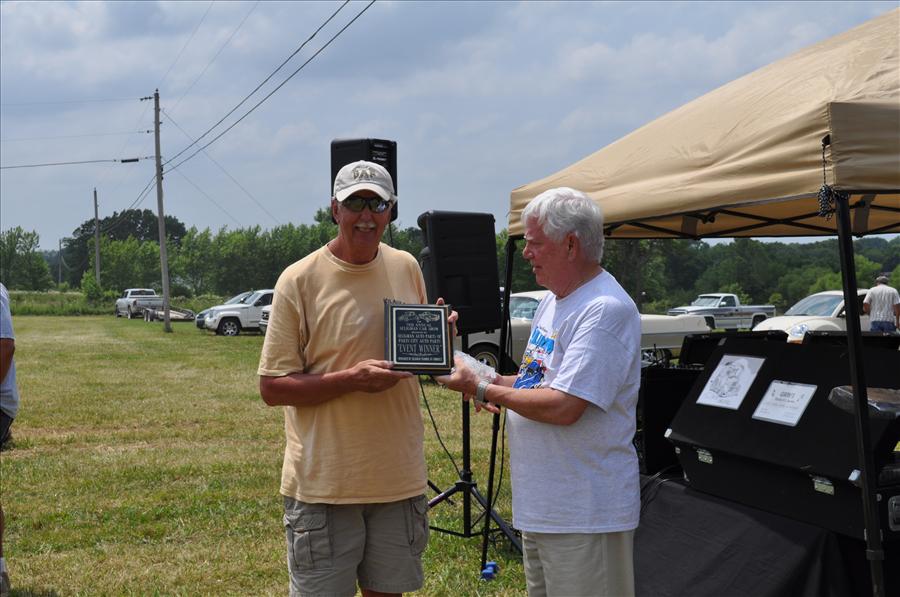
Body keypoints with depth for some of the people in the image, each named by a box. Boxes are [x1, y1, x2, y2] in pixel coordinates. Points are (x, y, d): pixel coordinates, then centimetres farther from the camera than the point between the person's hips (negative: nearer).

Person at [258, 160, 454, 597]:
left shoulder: (407, 268, 7)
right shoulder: (300, 280, -9)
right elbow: (272, 388, -10)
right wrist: (351, 379, -22)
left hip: (400, 478, 5)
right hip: (324, 483, -4)